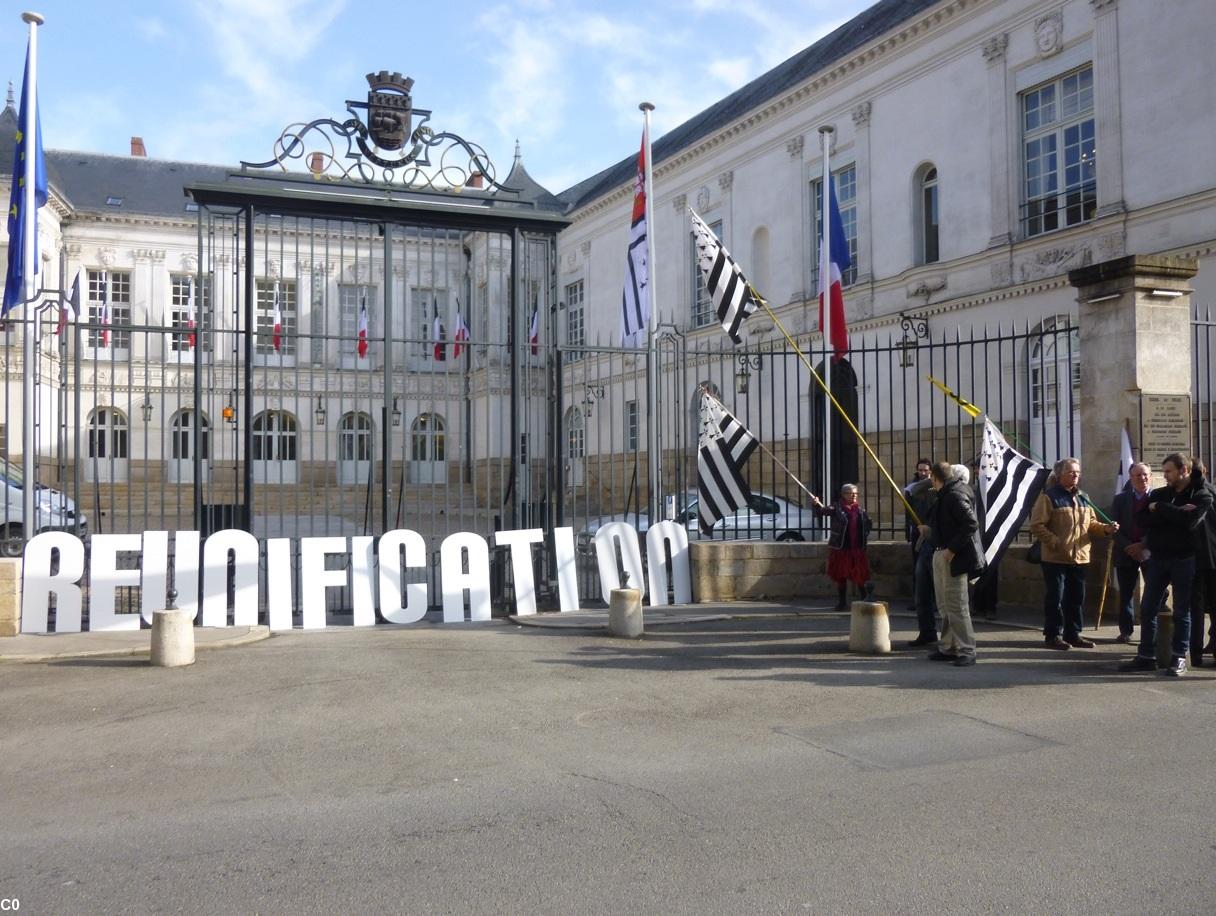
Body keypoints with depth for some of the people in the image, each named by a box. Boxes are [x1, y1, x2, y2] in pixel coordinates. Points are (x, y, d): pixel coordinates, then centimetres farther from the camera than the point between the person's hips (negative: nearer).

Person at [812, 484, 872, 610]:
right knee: (841, 576, 5)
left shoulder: (860, 509, 6)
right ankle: (843, 602, 17)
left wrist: (865, 537, 11)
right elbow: (824, 510, -21)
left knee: (860, 576, 4)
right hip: (840, 548, -2)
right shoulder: (837, 508, -4)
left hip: (857, 548, 2)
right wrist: (817, 504, -41)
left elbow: (868, 523, 21)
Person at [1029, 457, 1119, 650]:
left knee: (1077, 598, 12)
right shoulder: (1049, 496, -9)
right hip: (1056, 559, -7)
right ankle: (1052, 635, 6)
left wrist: (1105, 528, -1)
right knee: (1055, 598, -2)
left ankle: (1073, 634, 23)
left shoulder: (1083, 498, 14)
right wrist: (1055, 543, -18)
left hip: (1080, 558, 7)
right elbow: (1036, 525, -12)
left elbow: (1091, 524, 18)